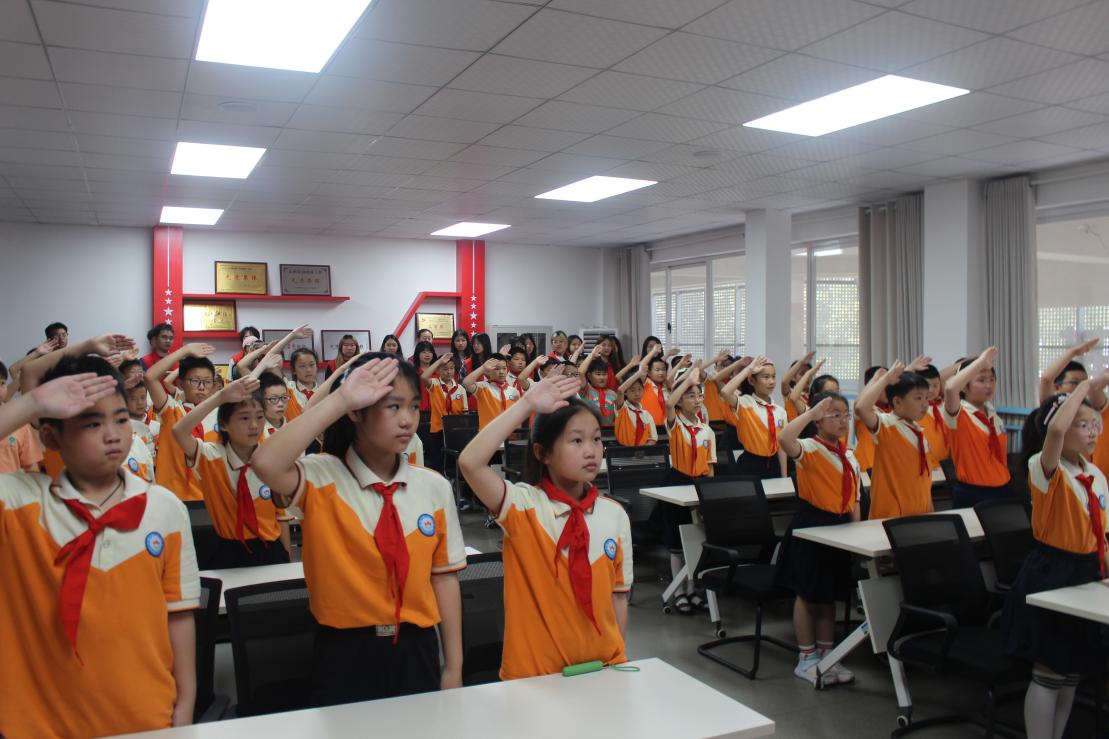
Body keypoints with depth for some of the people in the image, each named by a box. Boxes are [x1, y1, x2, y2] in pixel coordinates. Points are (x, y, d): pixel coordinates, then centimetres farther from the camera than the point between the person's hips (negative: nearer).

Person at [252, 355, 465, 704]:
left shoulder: (435, 487, -3)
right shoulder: (322, 477, -11)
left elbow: (443, 576, 2)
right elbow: (266, 464, -33)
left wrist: (453, 666, 5)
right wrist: (339, 400, -30)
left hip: (416, 651, 3)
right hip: (346, 654, -2)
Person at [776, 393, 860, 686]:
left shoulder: (849, 455, 8)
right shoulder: (810, 448, -14)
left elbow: (854, 498, 14)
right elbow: (784, 439, -38)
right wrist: (812, 412, -31)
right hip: (812, 526, -7)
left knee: (830, 595, 16)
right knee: (808, 595, 5)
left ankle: (826, 655, 28)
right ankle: (806, 658, 18)